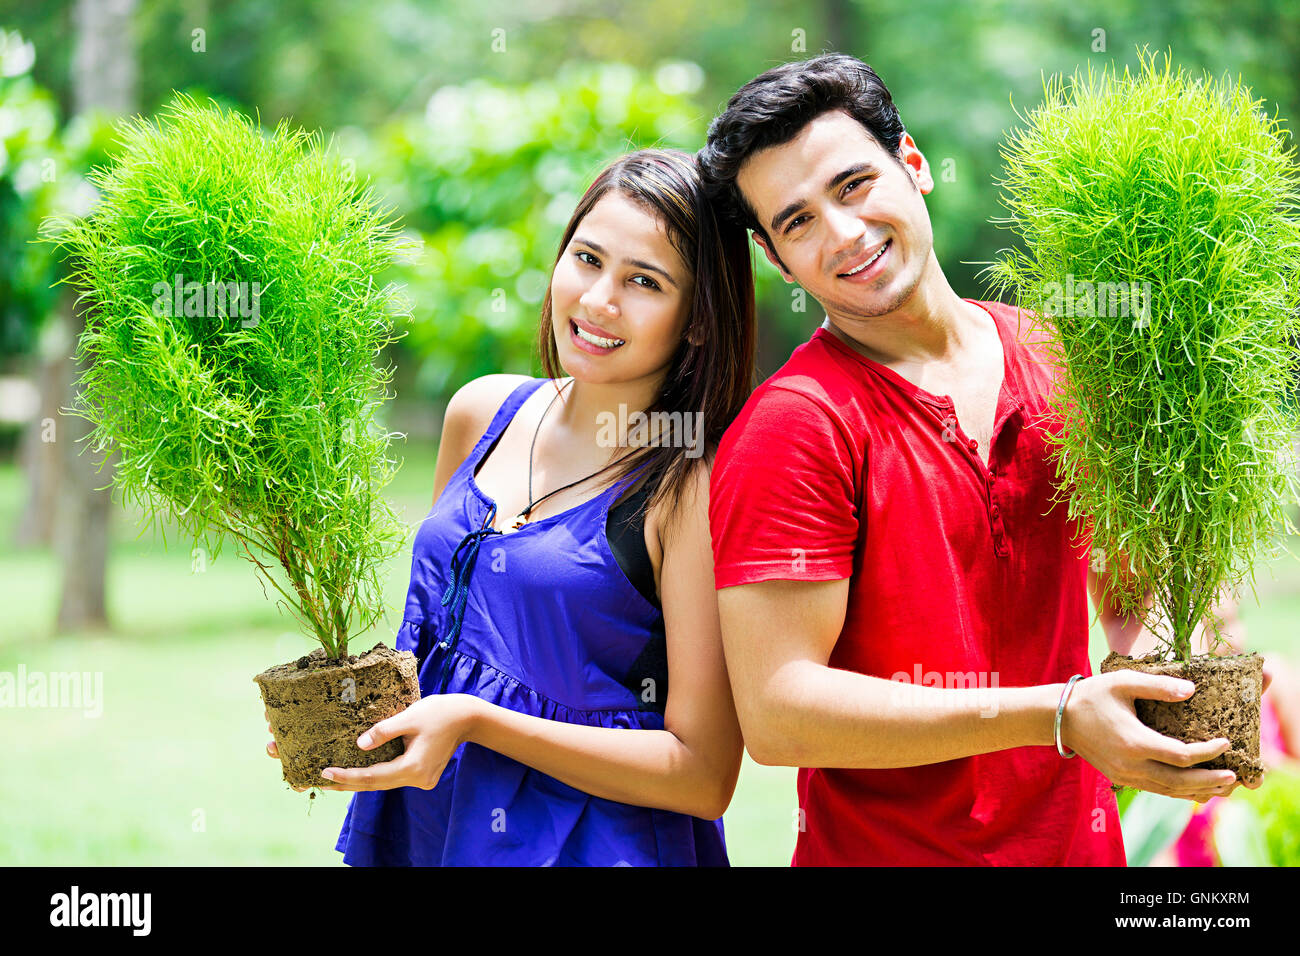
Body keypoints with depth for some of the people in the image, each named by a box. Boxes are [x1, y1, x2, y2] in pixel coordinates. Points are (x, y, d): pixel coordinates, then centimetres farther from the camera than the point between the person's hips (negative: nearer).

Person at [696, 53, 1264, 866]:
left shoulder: (1053, 361, 1)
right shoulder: (789, 432, -17)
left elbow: (1122, 577, 12)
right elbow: (774, 713, -23)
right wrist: (1057, 716, -26)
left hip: (1080, 840, 6)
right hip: (883, 848, -5)